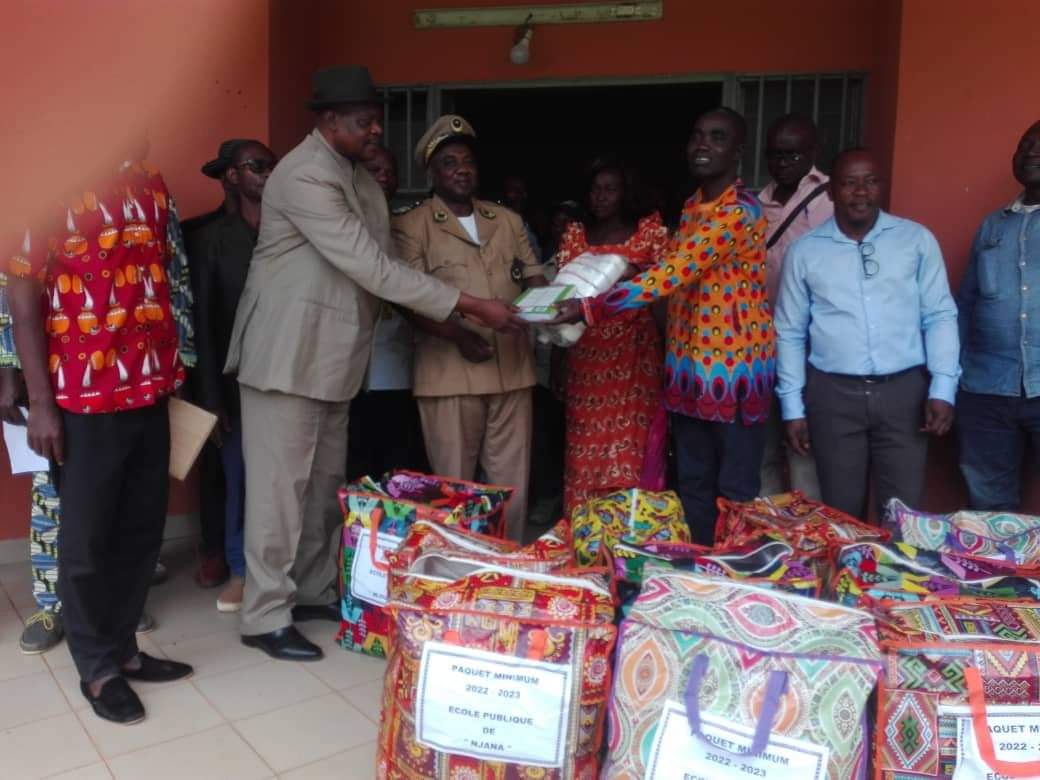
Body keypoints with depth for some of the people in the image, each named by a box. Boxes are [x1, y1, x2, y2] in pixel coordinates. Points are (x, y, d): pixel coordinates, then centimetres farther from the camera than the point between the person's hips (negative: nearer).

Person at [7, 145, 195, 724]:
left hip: (151, 390, 6)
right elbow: (23, 301, -9)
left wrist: (178, 371, 11)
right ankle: (98, 667, 22)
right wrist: (41, 403, -12)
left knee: (142, 529, 13)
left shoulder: (151, 183, 10)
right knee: (88, 537, 6)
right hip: (84, 397, -5)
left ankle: (124, 647, 29)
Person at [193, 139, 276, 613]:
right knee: (240, 479, 6)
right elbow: (203, 320, 1)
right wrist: (210, 395, -5)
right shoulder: (213, 239, 5)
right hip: (238, 380, 0)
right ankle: (240, 570, 21)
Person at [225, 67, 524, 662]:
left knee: (326, 483, 15)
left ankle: (316, 592, 28)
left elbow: (381, 264, 11)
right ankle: (266, 617, 9)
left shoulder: (362, 178, 12)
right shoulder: (305, 175, -18)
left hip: (333, 355, 9)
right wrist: (469, 306, -23)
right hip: (288, 354, -9)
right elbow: (369, 266, -24)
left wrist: (450, 321, 0)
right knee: (281, 485, -2)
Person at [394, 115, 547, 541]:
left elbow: (534, 278, 15)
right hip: (450, 372, -4)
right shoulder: (412, 226, 1)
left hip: (512, 369, 4)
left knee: (513, 486, 10)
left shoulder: (508, 220, 16)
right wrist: (458, 334, -21)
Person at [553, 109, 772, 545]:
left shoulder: (739, 211, -18)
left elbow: (672, 274, -27)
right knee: (692, 482, 15)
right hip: (690, 364, 8)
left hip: (734, 366, -8)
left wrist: (590, 308, -31)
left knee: (736, 487, 3)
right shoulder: (692, 205, 11)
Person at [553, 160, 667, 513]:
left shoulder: (650, 229, 5)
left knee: (632, 442, -3)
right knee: (586, 443, 2)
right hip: (587, 352, 2)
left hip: (635, 351, -2)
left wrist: (635, 272, -19)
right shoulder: (575, 233, 12)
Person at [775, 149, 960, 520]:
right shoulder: (804, 251, 4)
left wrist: (943, 388, -5)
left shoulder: (917, 239, 4)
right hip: (833, 394, 0)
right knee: (842, 512, 8)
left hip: (904, 390, 0)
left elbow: (941, 316, 5)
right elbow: (790, 333, 7)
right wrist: (792, 406, 3)